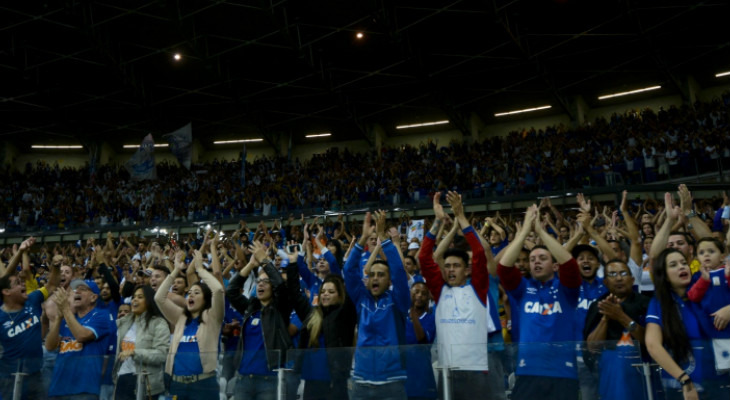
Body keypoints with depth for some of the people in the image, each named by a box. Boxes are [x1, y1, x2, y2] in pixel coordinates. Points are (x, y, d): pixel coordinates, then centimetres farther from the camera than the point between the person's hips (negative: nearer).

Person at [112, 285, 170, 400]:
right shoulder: (124, 322, 13)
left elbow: (162, 354, -17)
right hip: (122, 380, 6)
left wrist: (134, 352, -22)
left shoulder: (158, 323, -7)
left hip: (144, 383, -6)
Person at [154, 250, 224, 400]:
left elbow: (218, 289, -15)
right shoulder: (181, 317, 14)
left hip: (203, 382, -5)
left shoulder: (212, 317, 1)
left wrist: (199, 268, -5)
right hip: (177, 383, 5)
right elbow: (159, 298, 7)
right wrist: (176, 271, 5)